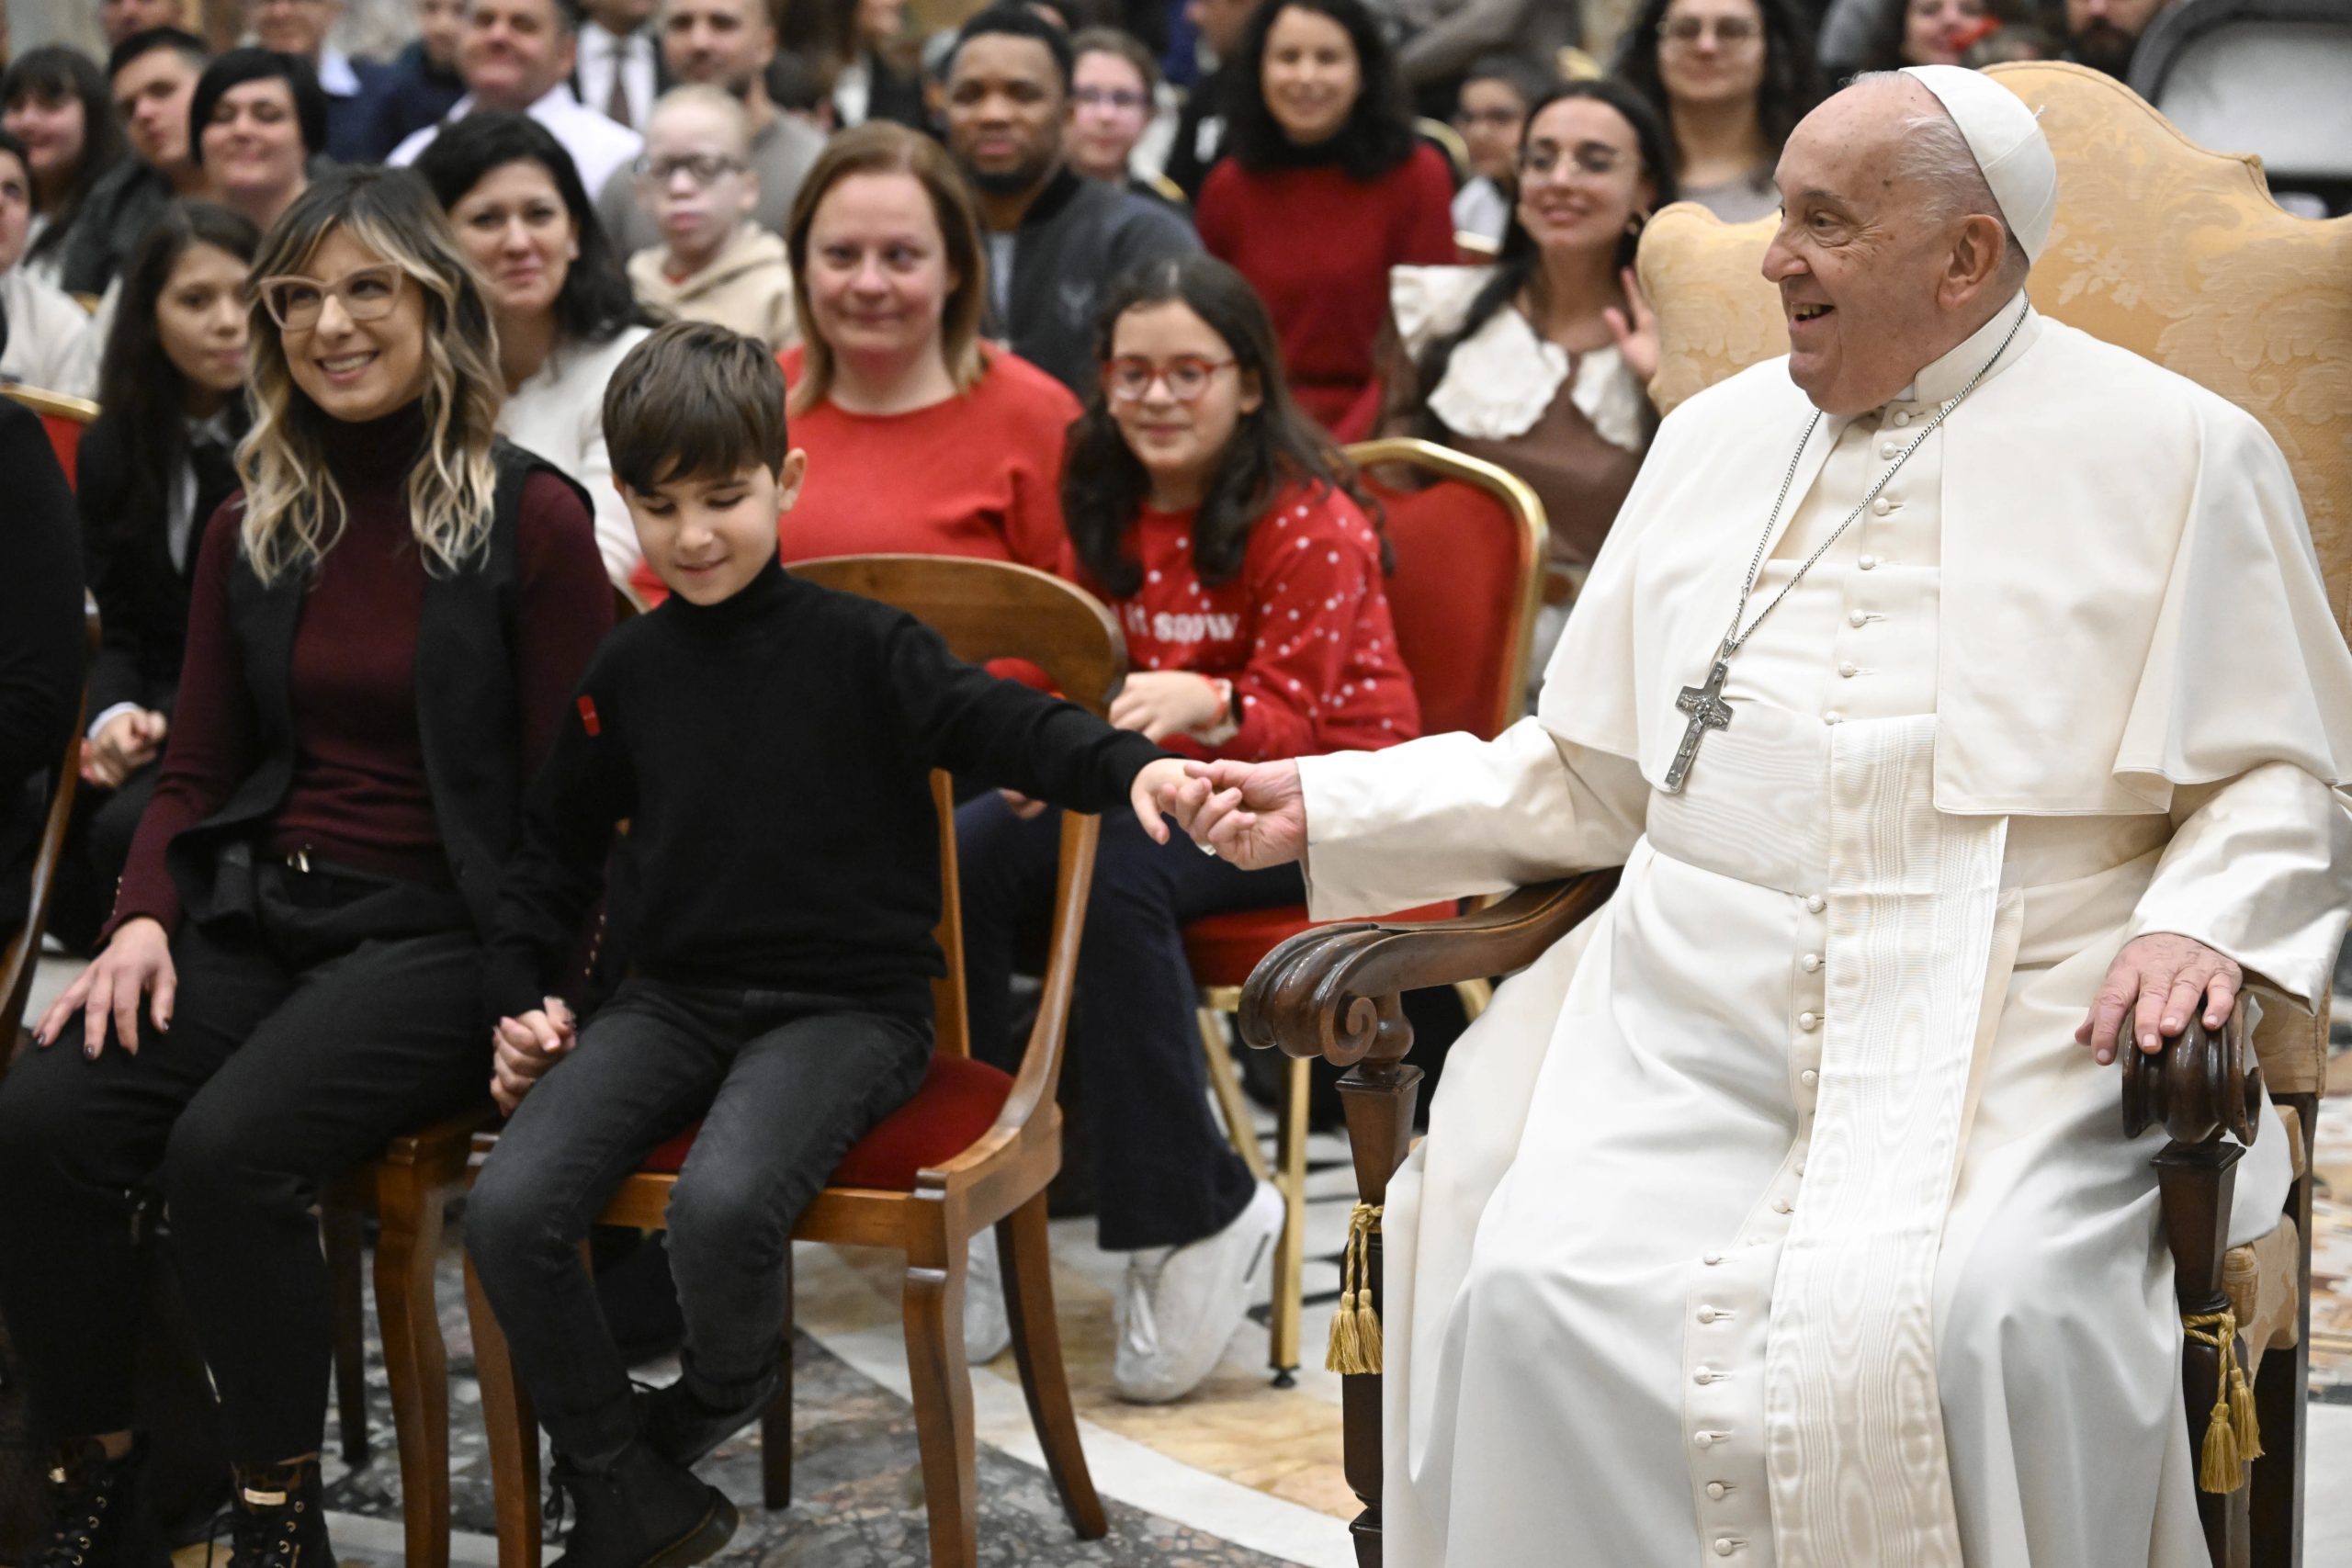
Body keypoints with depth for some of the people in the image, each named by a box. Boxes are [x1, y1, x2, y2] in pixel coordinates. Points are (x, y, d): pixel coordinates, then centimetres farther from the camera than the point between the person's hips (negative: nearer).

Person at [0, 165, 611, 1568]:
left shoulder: (529, 520, -2)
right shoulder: (254, 535, 15)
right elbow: (200, 771, 18)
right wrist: (146, 914, -1)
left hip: (441, 926, -5)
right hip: (256, 909, 5)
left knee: (231, 1147, -31)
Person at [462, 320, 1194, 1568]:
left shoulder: (858, 647, -4)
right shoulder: (625, 673, 11)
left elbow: (1001, 724, -18)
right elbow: (557, 844, 22)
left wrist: (1128, 768, -38)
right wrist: (519, 997, 11)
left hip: (845, 1005, -5)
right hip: (675, 997, 5)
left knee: (721, 1207, -33)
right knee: (507, 1210, -18)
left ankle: (705, 1409, 5)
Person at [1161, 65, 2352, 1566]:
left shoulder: (2175, 455, 6)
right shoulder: (1716, 438, 19)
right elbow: (1589, 773, 23)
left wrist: (2202, 922, -13)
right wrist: (1330, 811, 15)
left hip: (2007, 1047, -3)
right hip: (1695, 1033, 4)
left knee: (1967, 1324, -33)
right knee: (1537, 1299, -24)